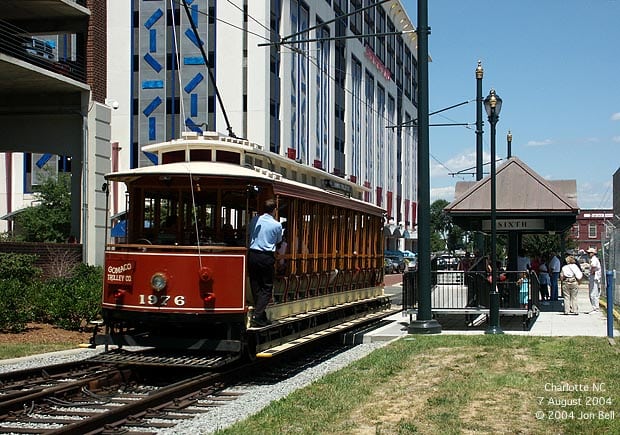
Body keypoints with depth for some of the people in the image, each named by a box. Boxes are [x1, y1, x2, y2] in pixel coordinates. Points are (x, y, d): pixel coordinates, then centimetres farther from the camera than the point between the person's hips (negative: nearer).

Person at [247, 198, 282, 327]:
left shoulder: (255, 220, 3)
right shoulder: (277, 225, -5)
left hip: (252, 255, 4)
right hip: (267, 258, -4)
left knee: (255, 287, 10)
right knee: (266, 288, 2)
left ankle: (261, 317, 14)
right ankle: (257, 316, -9)